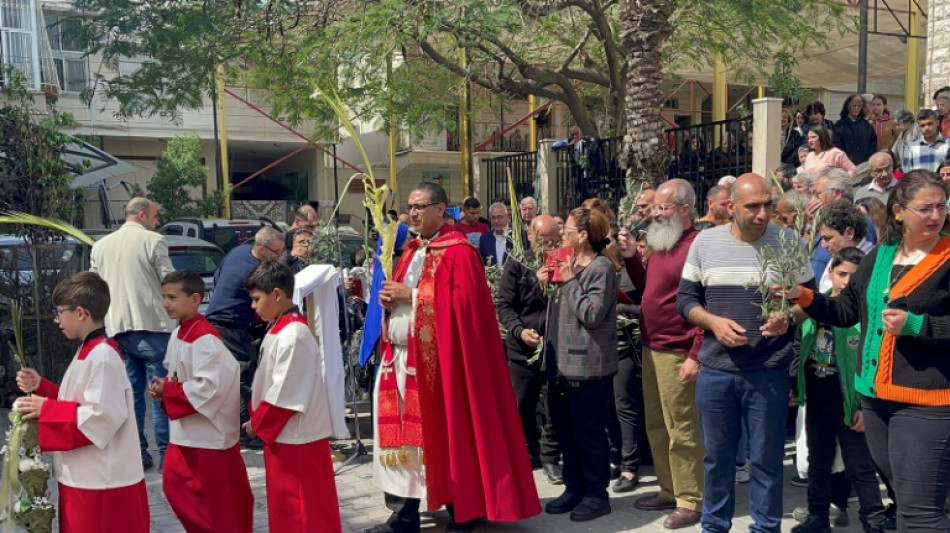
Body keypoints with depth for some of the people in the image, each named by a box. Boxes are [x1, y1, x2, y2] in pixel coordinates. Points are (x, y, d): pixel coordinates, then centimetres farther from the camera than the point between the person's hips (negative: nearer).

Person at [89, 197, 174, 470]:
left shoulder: (101, 245, 13)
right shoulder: (153, 240, -5)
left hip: (118, 328, 5)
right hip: (151, 326, -5)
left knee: (131, 392, 12)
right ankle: (166, 453, 2)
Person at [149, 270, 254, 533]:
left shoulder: (204, 338, -22)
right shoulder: (179, 334, 6)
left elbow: (209, 387, -28)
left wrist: (168, 390, -17)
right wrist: (163, 388, -3)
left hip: (211, 430, -9)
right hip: (185, 428, 9)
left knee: (220, 496, 3)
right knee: (174, 483, 15)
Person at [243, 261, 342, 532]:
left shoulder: (292, 335, -22)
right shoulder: (281, 329, 9)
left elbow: (284, 393, -22)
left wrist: (258, 423, -10)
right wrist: (258, 419, 6)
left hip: (296, 437, -10)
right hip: (284, 434, 10)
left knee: (299, 511, 1)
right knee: (285, 505, 19)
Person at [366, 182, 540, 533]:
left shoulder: (458, 252, -8)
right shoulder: (411, 251, 18)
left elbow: (463, 303, -19)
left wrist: (412, 295, -18)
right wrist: (389, 297, 0)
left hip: (438, 360, -8)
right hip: (400, 355, 8)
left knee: (445, 435, 1)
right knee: (403, 435, 8)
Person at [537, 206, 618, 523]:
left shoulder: (601, 268, -13)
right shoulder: (570, 265, 14)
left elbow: (592, 315, -21)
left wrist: (569, 282, -14)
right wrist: (546, 285, 5)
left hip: (587, 365, -9)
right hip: (562, 362, 9)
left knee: (588, 434, 1)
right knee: (565, 431, 15)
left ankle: (596, 495, 15)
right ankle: (575, 488, 28)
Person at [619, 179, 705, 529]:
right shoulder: (661, 244, 14)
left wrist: (696, 355, -20)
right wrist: (631, 258, 8)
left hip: (677, 353, -9)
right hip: (651, 348, 9)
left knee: (682, 430, 0)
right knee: (656, 427, 16)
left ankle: (691, 501, 12)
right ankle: (669, 490, 29)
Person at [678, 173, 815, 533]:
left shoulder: (788, 241, -4)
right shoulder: (705, 241, 0)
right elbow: (685, 299, 5)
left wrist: (787, 318, -17)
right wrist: (713, 321, -13)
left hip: (769, 371, -1)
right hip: (715, 370, 2)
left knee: (766, 459, 8)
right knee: (717, 456, 14)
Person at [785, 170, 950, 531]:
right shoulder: (880, 256, 9)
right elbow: (845, 311, 13)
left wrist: (915, 324, -22)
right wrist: (802, 296, 1)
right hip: (876, 396, 7)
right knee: (905, 498, 22)